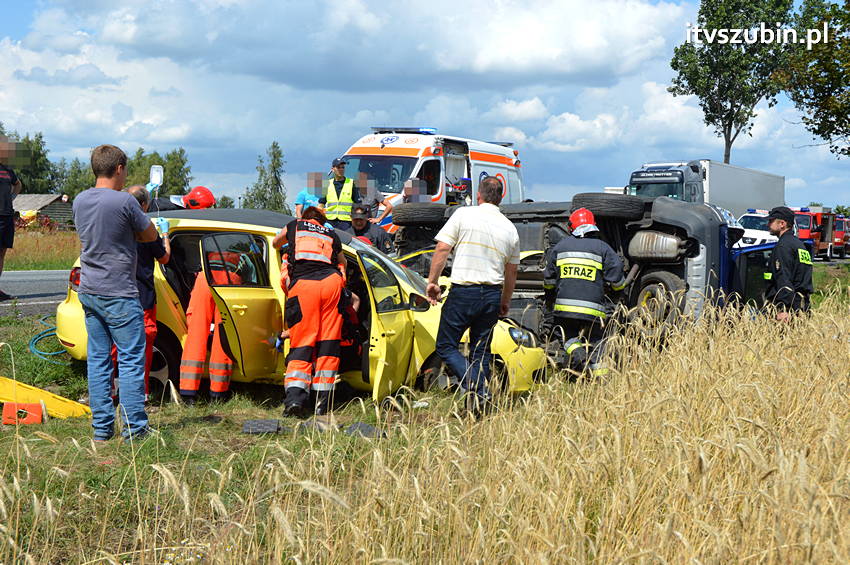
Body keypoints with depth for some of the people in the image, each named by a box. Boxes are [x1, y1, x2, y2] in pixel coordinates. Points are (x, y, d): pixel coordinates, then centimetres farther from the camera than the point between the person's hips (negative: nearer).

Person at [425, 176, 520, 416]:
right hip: (492, 294, 4)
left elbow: (442, 249, -8)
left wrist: (432, 281, 0)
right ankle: (481, 397, 8)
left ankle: (474, 387, -15)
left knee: (446, 346, 3)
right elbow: (511, 272, 17)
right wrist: (505, 302, 28)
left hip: (463, 291, -4)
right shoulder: (510, 228, 11)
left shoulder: (463, 215, -2)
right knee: (481, 350, 14)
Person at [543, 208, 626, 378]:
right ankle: (600, 377, 0)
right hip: (592, 309, -1)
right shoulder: (603, 248, 3)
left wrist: (549, 300, 32)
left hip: (564, 306, 1)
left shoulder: (561, 246, 11)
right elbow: (616, 277, 1)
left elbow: (549, 278, 17)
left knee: (570, 337, 17)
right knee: (596, 342, 10)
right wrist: (620, 288, 25)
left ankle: (576, 352, -15)